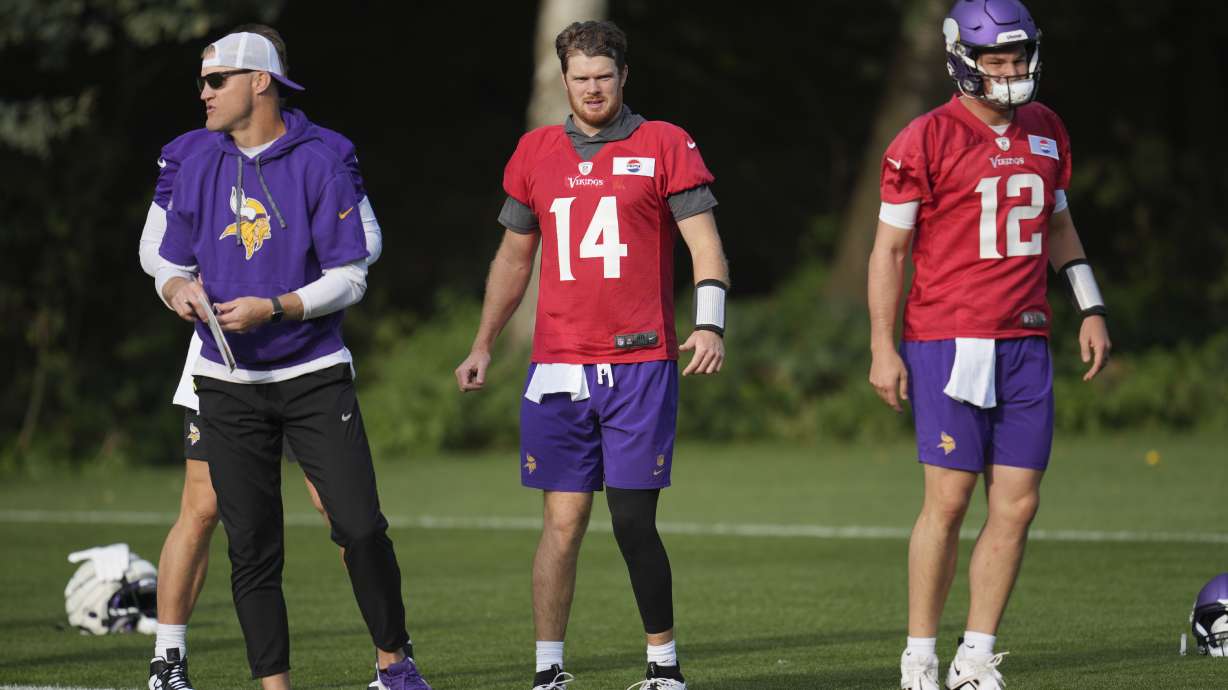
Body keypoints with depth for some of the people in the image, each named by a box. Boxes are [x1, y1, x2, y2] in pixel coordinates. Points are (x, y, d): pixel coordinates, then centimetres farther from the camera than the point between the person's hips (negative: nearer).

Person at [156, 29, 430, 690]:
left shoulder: (319, 163, -6)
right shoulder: (197, 169, 6)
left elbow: (348, 278, -6)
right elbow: (171, 266, 14)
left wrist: (273, 308, -19)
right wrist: (179, 290, -10)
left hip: (315, 376, -3)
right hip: (229, 385, 3)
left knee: (361, 528, -9)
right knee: (251, 548, 2)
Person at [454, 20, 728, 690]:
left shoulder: (664, 145, 3)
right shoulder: (536, 152, 13)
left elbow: (704, 241, -2)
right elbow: (513, 256, 22)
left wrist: (709, 325, -16)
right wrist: (482, 345, 20)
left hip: (640, 365, -3)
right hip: (558, 368, 3)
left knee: (633, 522, -3)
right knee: (563, 521, 0)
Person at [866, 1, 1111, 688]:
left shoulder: (1047, 131, 12)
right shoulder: (927, 140, -6)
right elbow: (890, 248, -2)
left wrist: (1091, 308, 15)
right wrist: (883, 348, -6)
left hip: (1025, 342, 5)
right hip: (949, 341, -5)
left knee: (1018, 504, 1)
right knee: (948, 500, -7)